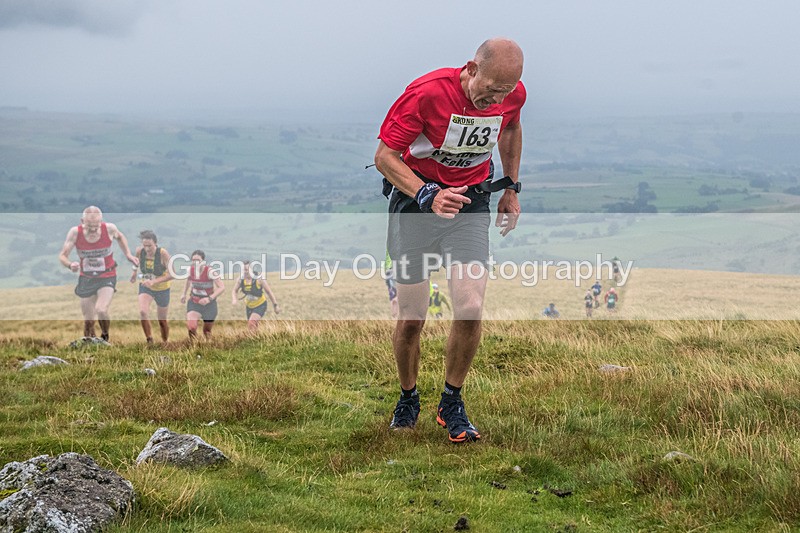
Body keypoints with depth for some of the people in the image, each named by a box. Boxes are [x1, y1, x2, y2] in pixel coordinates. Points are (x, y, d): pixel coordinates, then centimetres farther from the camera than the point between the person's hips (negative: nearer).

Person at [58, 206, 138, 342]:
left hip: (107, 278, -2)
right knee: (88, 321, 8)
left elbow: (120, 237, 8)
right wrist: (70, 265, -33)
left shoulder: (109, 229, -18)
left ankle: (105, 337, 4)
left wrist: (128, 254, -1)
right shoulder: (75, 232, -18)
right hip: (86, 279, 2)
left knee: (101, 310, -24)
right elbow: (62, 255, -12)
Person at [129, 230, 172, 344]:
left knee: (162, 320, 11)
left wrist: (154, 281, -44)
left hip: (162, 289, -2)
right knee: (143, 312, -24)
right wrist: (134, 272, 18)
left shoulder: (163, 253, -29)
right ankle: (149, 340, -11)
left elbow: (172, 274, -35)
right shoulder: (139, 251, -18)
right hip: (145, 287, 2)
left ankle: (165, 343, 35)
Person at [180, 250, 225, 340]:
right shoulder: (191, 269, -8)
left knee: (206, 331, 14)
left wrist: (209, 299, -36)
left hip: (209, 305, -2)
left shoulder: (209, 271, -22)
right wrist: (184, 294, 9)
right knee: (191, 327, -23)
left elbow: (222, 287, -25)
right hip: (194, 303, 2)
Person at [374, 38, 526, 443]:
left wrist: (511, 187, 17)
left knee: (470, 309, -15)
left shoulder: (513, 94, -9)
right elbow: (384, 155, -18)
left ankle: (451, 405, 6)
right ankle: (408, 401, 26)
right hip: (415, 200, -2)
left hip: (471, 203, 3)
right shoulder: (427, 92, -23)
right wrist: (428, 195, -32)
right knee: (411, 318, 0)